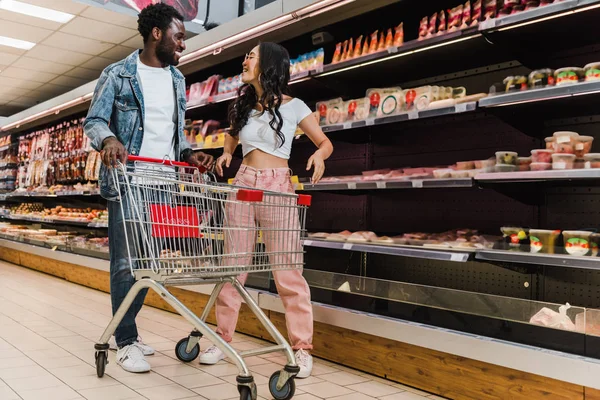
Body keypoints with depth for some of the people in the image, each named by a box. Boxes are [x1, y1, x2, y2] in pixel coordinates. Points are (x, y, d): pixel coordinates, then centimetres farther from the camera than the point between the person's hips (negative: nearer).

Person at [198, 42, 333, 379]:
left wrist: (319, 155, -19)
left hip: (278, 187, -5)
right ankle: (223, 339, 17)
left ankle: (303, 347, 3)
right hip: (244, 183, 5)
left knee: (287, 270, -5)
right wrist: (227, 153, 8)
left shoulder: (293, 107, -1)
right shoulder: (243, 104, 12)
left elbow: (326, 142, 4)